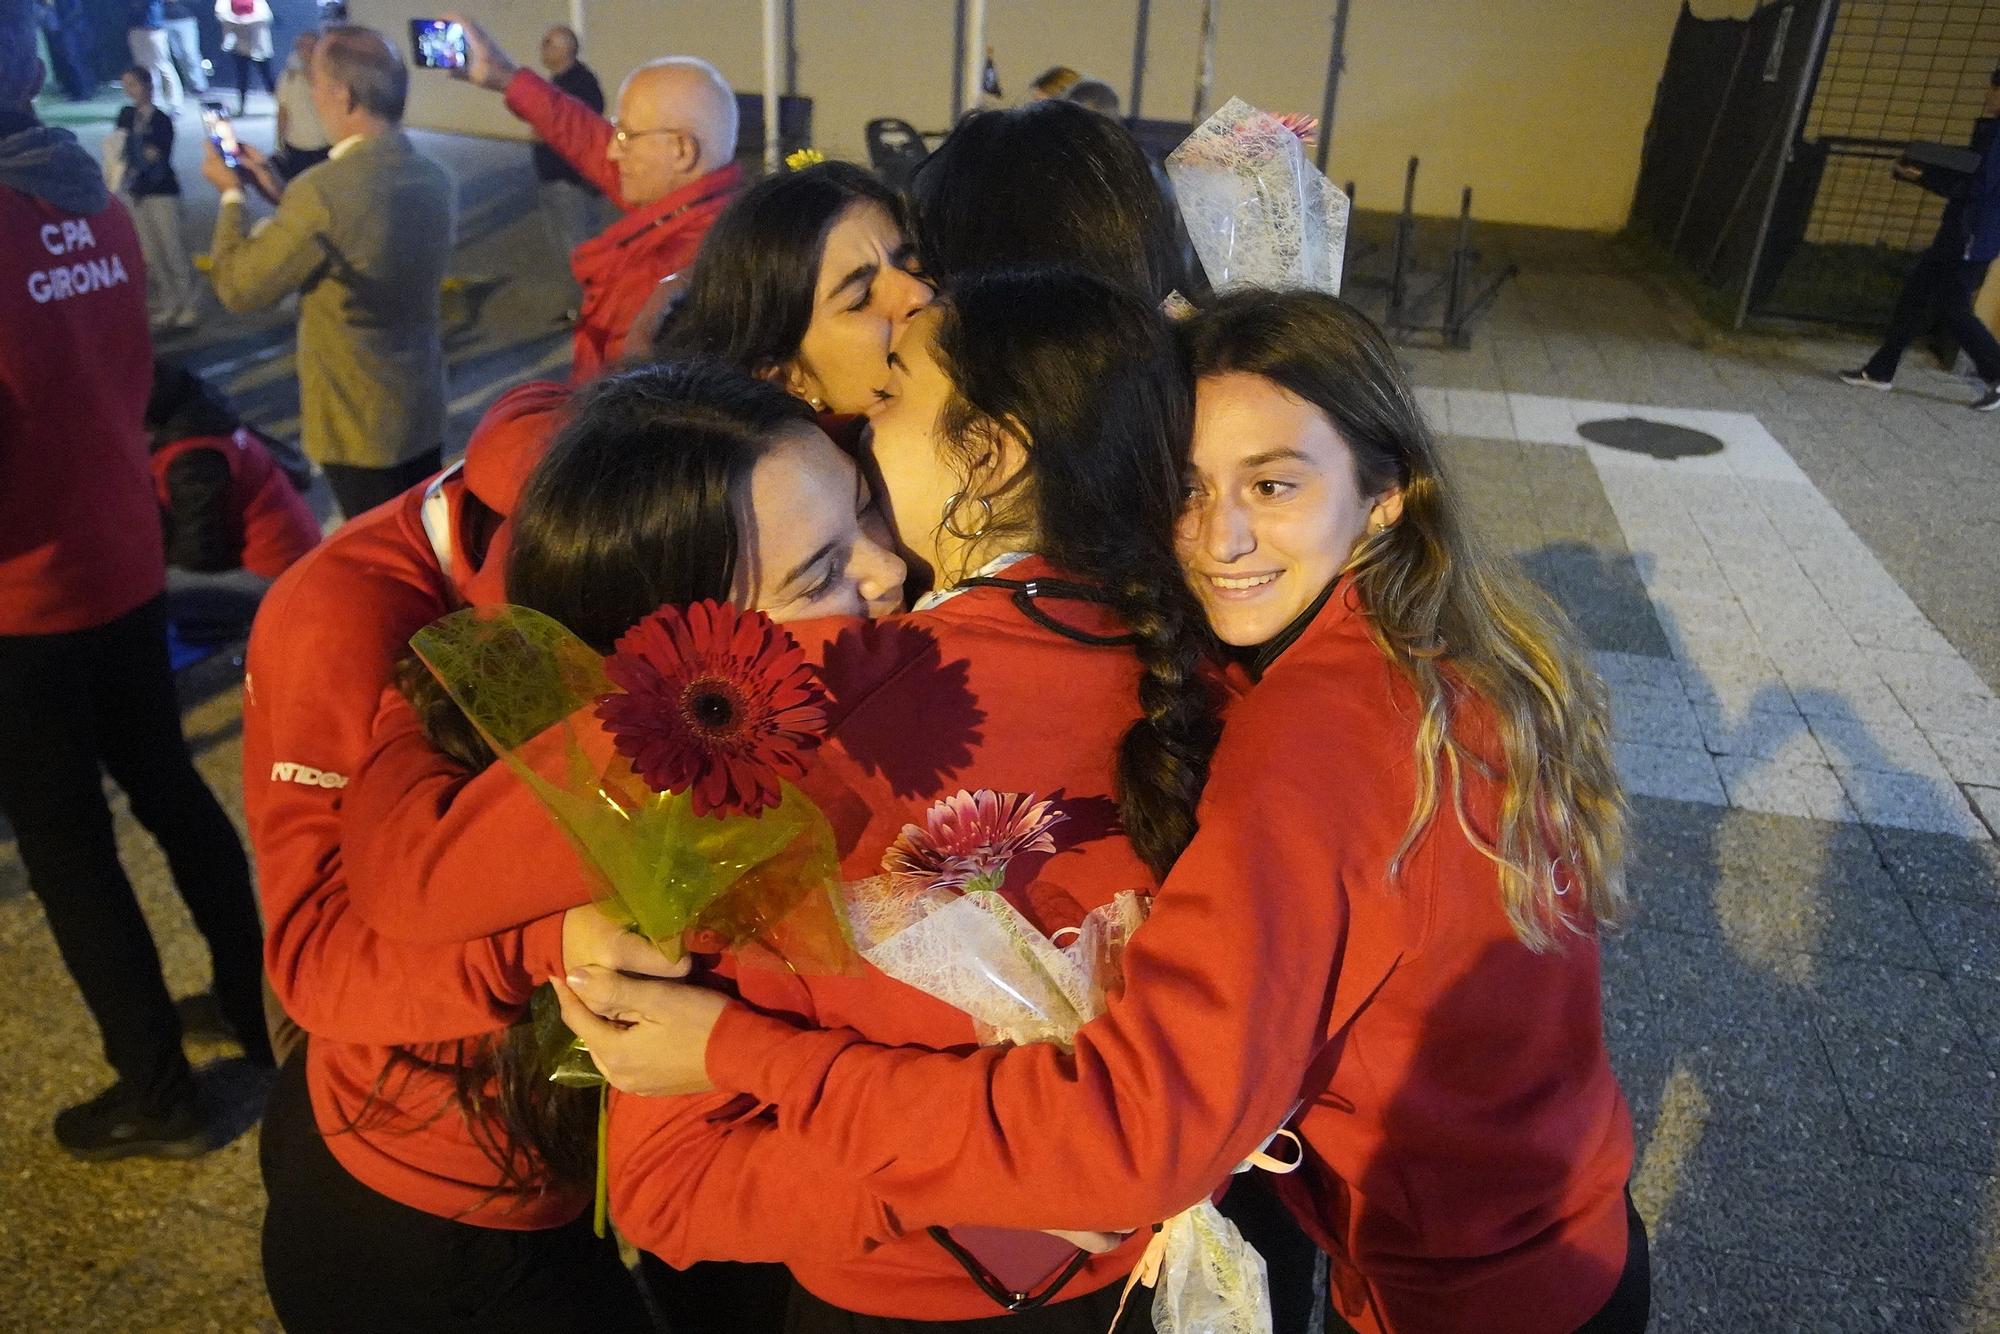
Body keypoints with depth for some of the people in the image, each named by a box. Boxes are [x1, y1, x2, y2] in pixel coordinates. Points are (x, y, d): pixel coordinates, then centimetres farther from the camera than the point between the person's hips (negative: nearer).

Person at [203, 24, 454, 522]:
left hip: (358, 425, -7)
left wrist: (232, 194, 3)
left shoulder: (324, 190, -23)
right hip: (424, 408, 7)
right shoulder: (432, 178, -1)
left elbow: (239, 287, -11)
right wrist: (282, 192, 13)